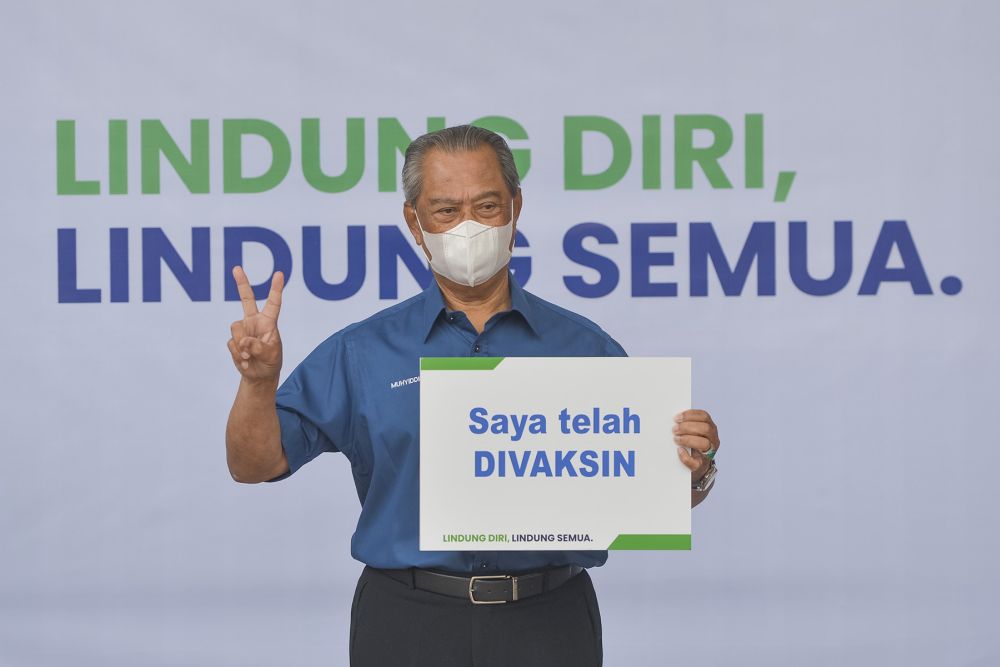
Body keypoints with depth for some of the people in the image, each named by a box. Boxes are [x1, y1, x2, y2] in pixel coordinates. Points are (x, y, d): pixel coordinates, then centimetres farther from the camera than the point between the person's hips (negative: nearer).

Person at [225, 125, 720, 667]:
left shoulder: (585, 348, 6)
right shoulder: (361, 353, 4)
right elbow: (255, 464, 0)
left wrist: (694, 471, -17)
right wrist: (258, 380, -19)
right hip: (409, 623, 0)